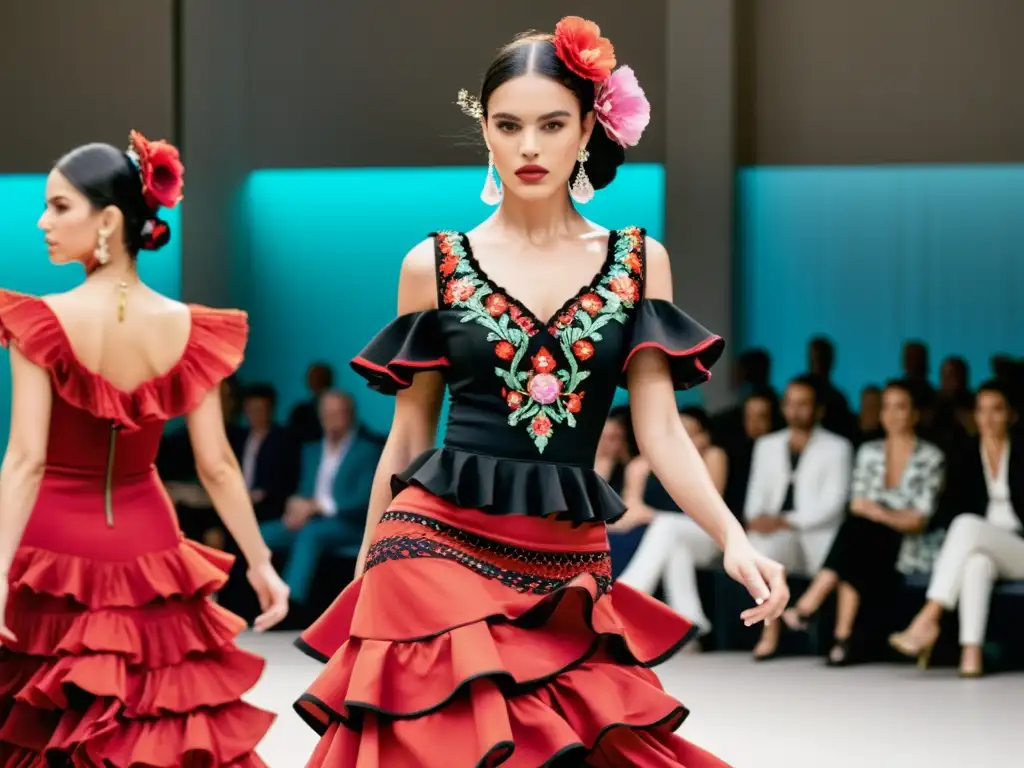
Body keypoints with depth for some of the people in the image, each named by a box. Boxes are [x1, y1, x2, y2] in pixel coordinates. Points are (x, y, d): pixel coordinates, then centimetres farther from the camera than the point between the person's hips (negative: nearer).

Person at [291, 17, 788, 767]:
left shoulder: (639, 262, 6)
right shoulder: (435, 265, 3)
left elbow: (659, 429, 1)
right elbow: (409, 436, 9)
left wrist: (733, 538, -15)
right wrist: (364, 575, 10)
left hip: (567, 569, 2)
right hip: (439, 549, -2)